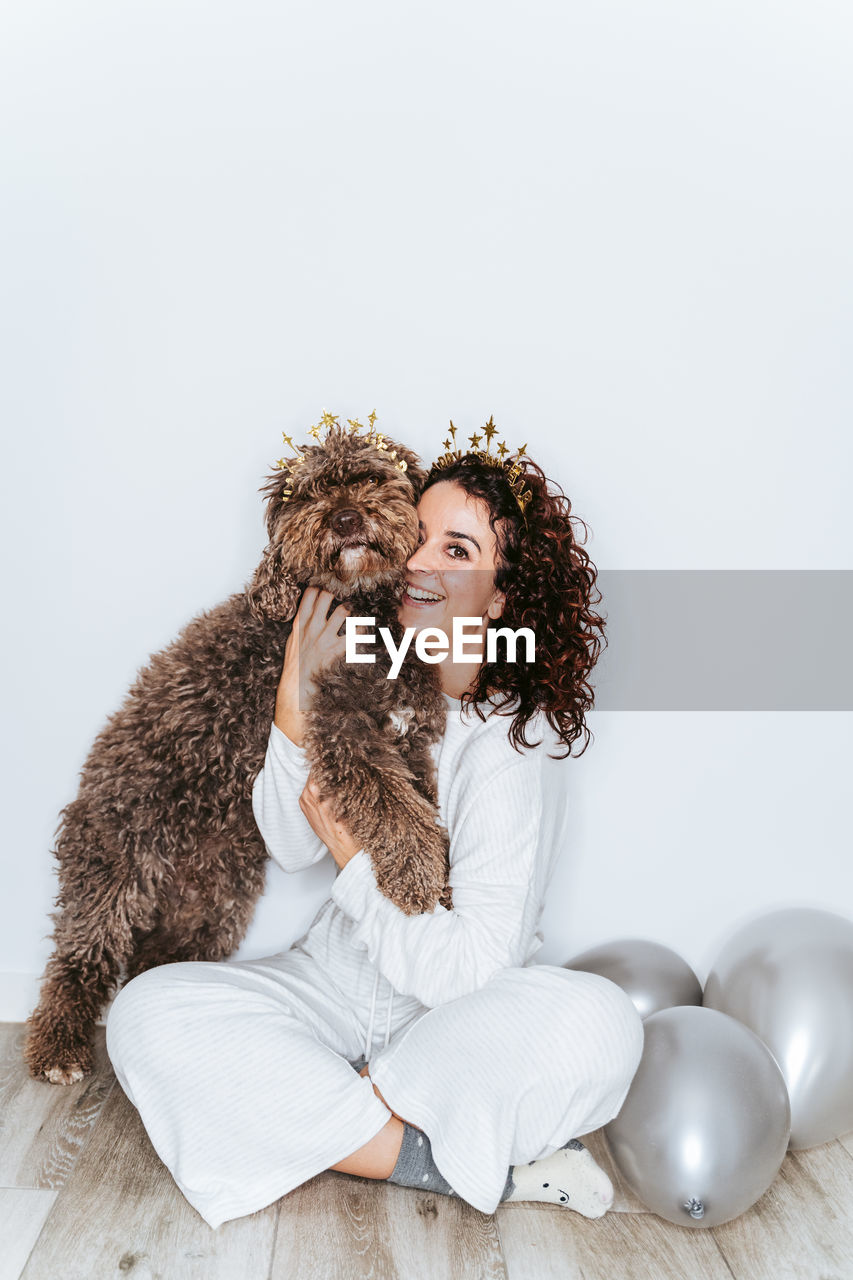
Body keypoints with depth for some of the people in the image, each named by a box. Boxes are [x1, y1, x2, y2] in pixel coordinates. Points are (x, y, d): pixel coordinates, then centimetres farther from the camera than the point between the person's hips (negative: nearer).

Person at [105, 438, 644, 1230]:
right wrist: (296, 695, -19)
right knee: (146, 1012, -20)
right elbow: (290, 844, -7)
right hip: (329, 985, 5)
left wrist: (353, 858, -14)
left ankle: (330, 1120, -16)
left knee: (598, 1023, -33)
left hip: (456, 1022, -4)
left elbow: (473, 967, -21)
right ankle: (464, 1166, -17)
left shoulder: (510, 748, -20)